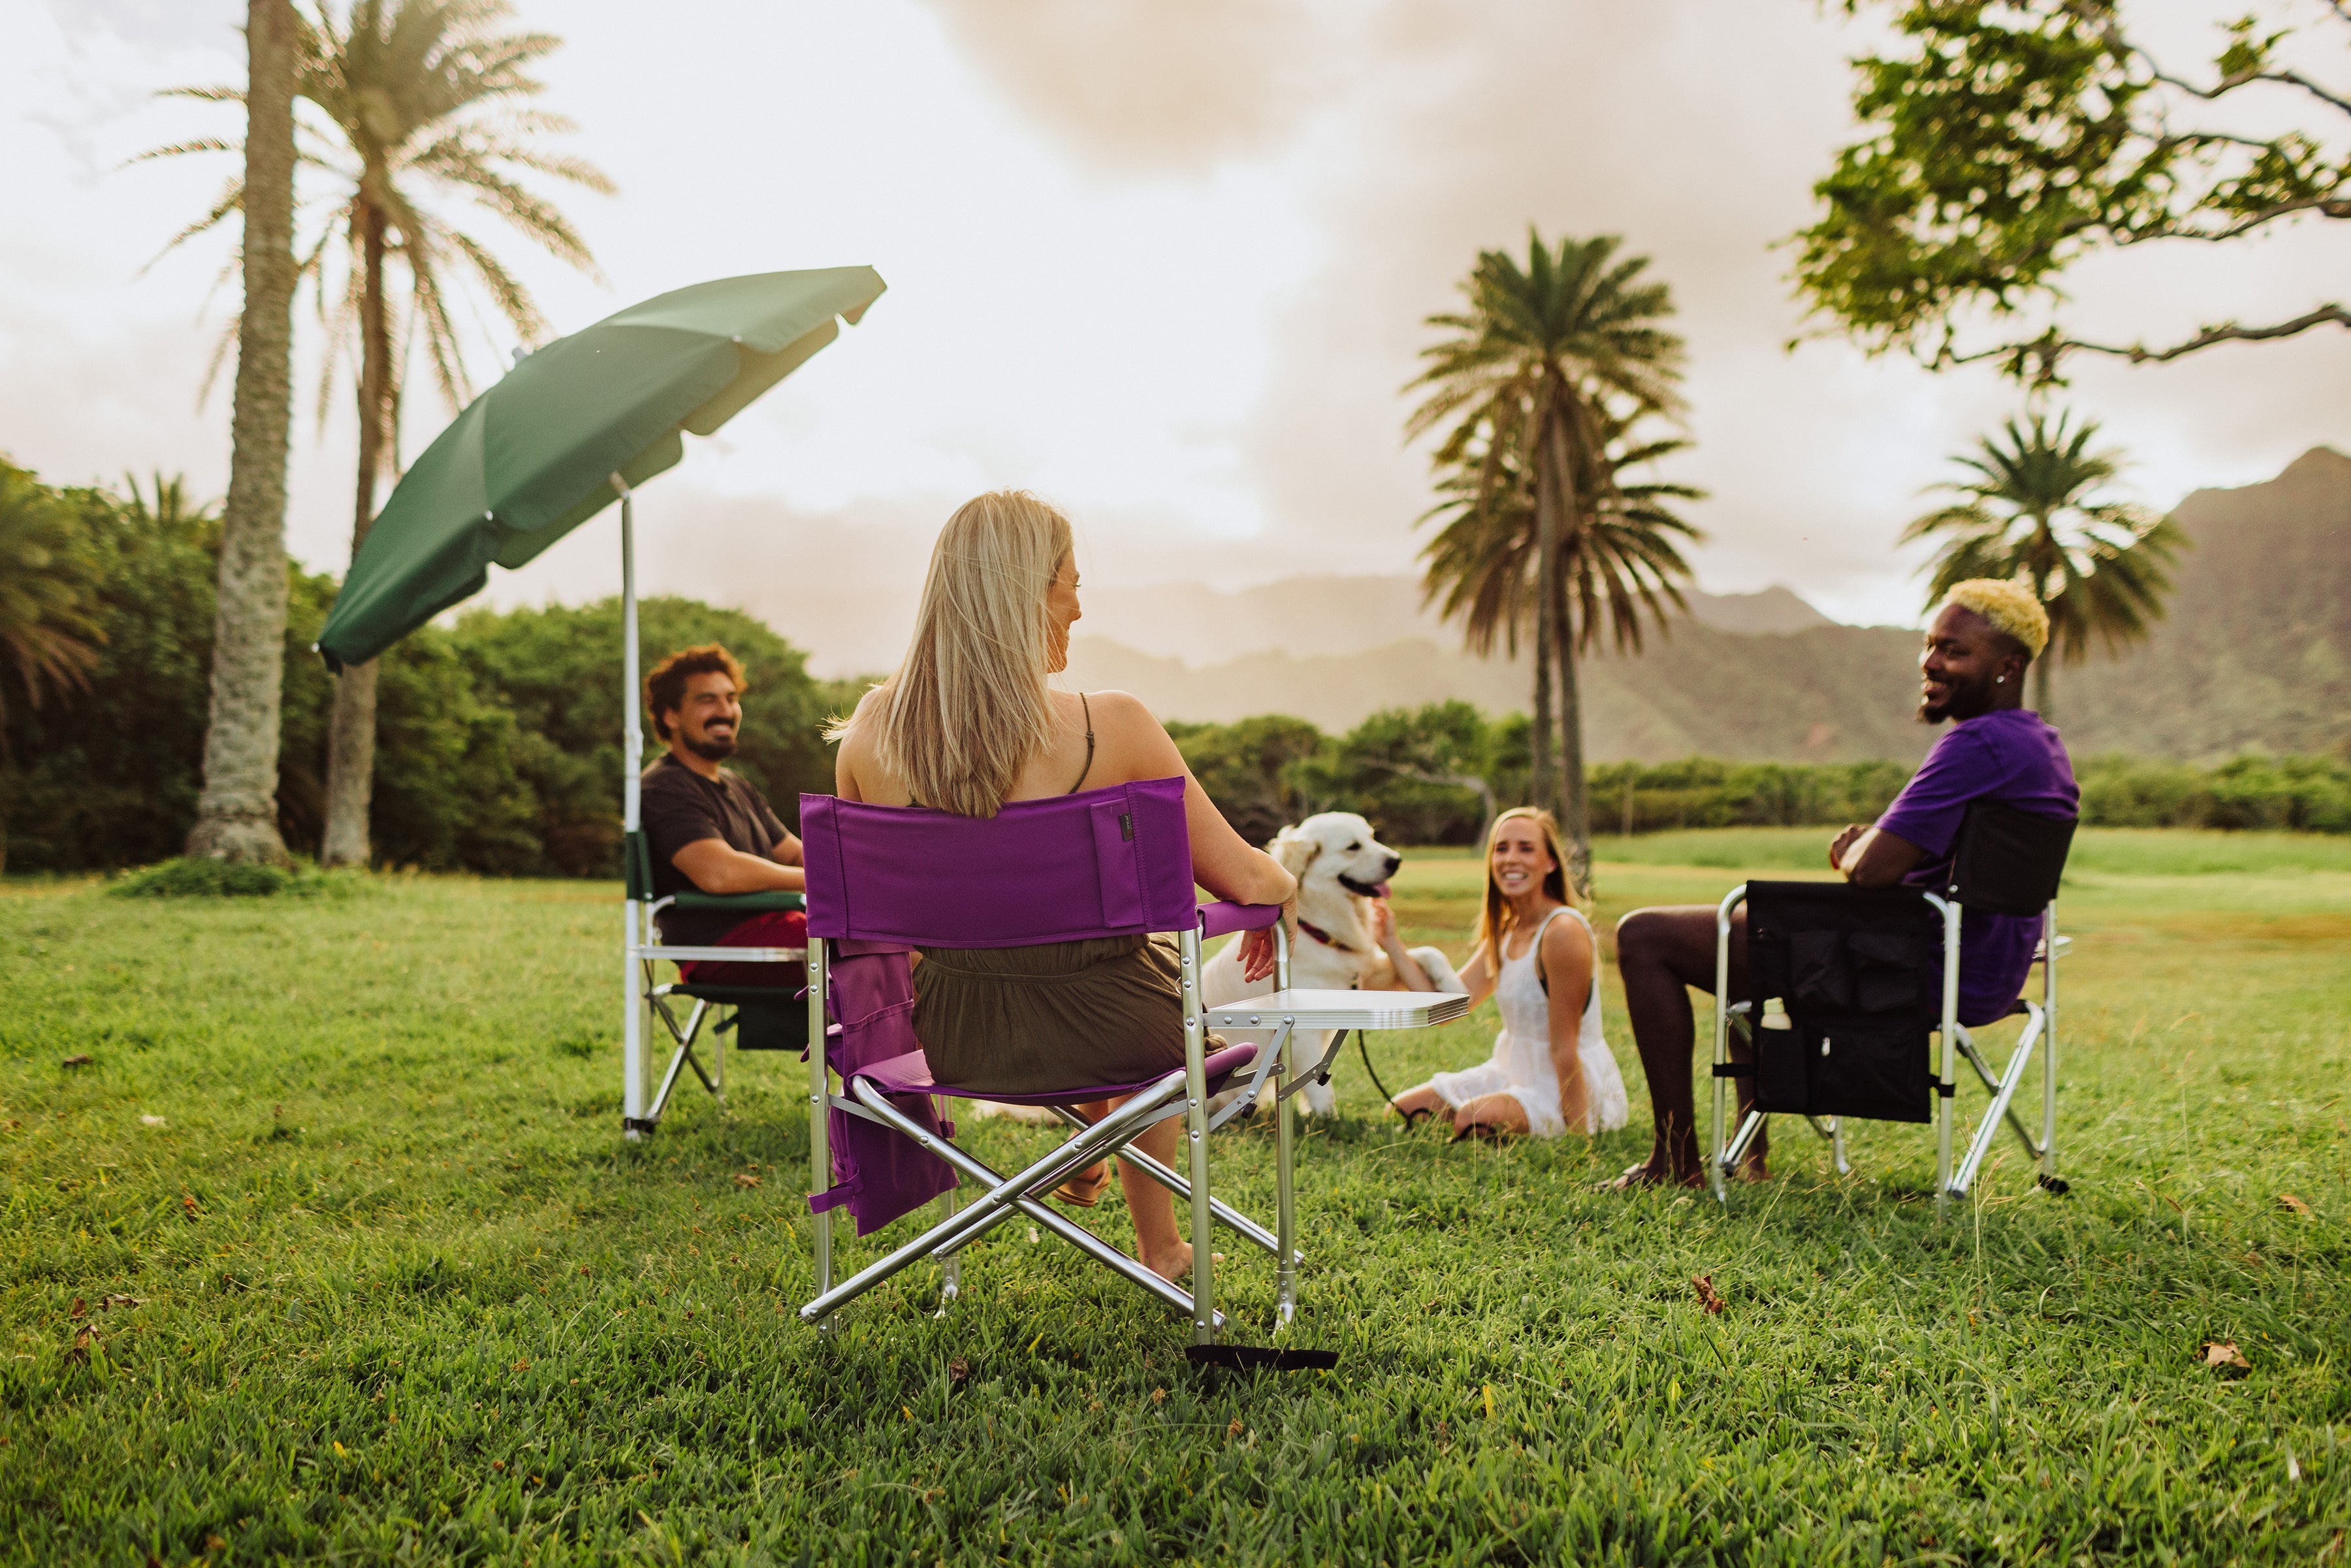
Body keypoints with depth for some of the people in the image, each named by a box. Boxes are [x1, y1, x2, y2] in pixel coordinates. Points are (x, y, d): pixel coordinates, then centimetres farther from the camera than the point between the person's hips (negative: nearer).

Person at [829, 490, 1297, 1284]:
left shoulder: (871, 735, -9)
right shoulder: (1110, 728, -20)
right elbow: (1245, 882, -12)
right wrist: (1284, 890, 12)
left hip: (948, 1039, 4)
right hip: (1101, 1036, -3)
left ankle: (1089, 1146, 55)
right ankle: (1160, 1247, 45)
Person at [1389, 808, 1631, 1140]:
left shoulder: (1563, 931, -21)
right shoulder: (1504, 932, 6)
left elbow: (1564, 1048, -22)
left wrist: (1579, 1135, -20)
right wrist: (1391, 945, -1)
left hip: (1576, 1085, -9)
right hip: (1518, 1073, 9)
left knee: (1474, 1118, -32)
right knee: (1405, 1108, 4)